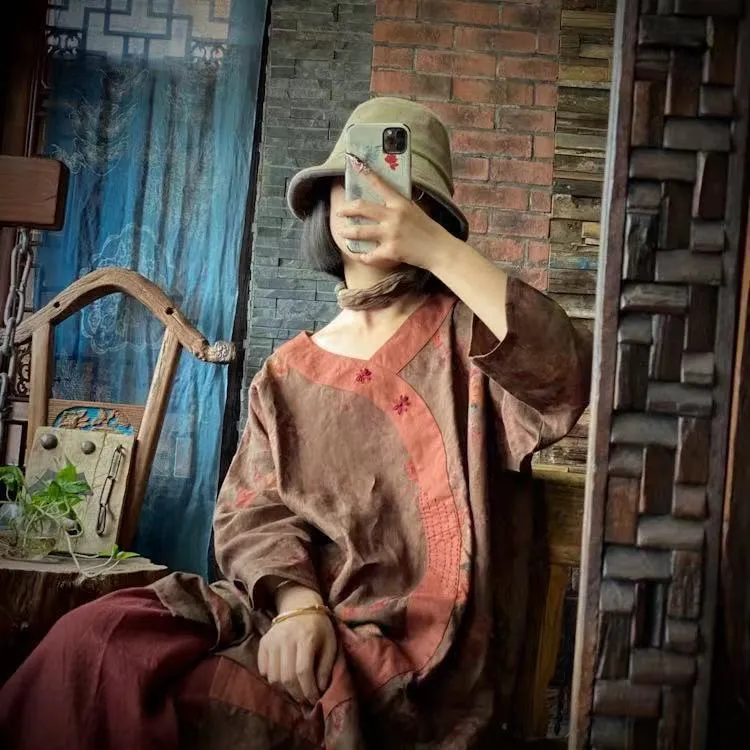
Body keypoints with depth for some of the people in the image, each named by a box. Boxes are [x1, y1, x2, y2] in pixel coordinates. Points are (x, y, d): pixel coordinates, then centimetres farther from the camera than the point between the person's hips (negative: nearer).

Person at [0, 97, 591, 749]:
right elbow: (253, 508, 3)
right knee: (94, 641, -18)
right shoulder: (289, 373, 14)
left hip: (417, 641, -4)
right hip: (294, 618, 4)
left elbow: (563, 381, -19)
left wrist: (437, 249, -23)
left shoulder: (464, 335, 2)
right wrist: (297, 602, -18)